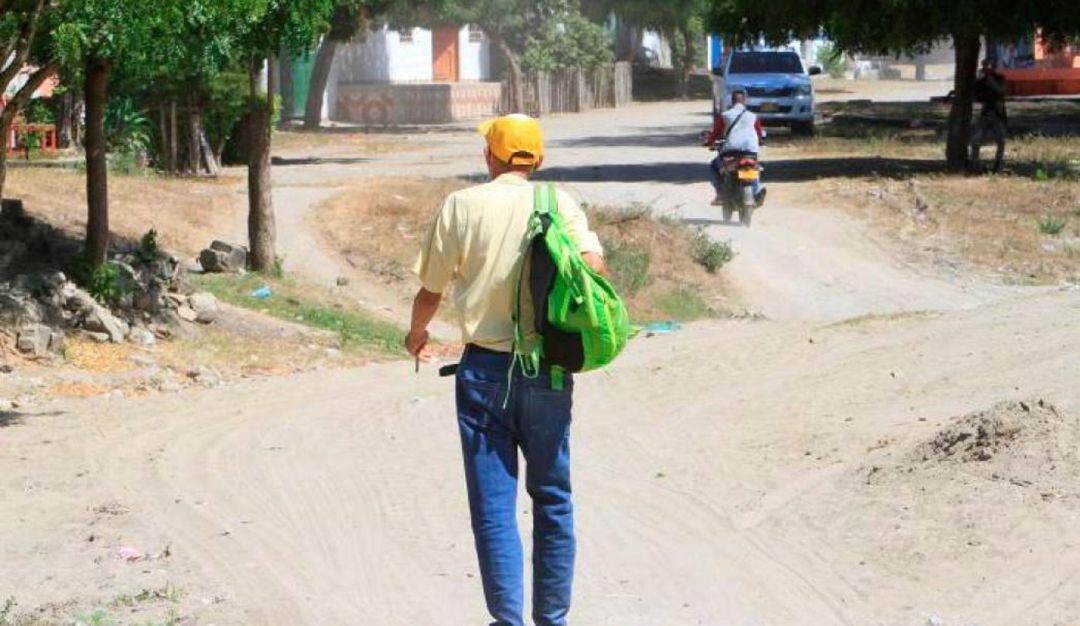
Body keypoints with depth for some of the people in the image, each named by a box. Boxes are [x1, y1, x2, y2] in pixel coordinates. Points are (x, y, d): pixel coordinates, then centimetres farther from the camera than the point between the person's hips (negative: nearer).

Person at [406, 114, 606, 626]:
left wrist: (416, 334, 24)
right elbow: (593, 267, -15)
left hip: (484, 369, -1)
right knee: (552, 500, 14)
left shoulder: (461, 206, -1)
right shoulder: (560, 204, 0)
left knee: (493, 505, 4)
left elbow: (431, 291, 4)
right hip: (549, 371, 1)